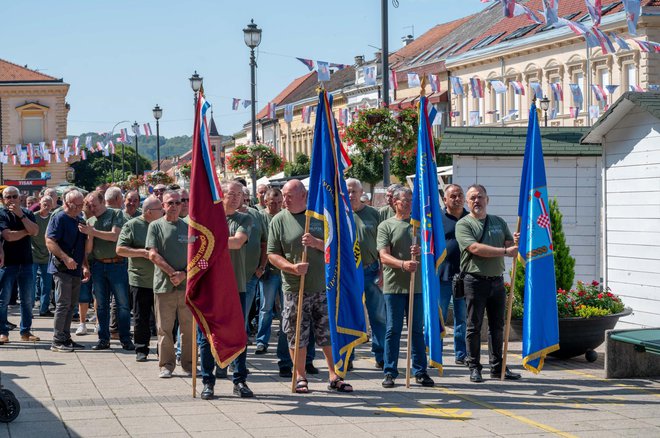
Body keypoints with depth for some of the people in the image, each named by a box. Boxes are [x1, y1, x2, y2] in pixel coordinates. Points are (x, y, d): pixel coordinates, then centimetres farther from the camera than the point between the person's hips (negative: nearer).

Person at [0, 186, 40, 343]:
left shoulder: (27, 213, 10)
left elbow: (35, 231, -7)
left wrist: (21, 215, -14)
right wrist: (26, 231, -4)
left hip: (26, 262, 4)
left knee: (28, 299, 6)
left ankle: (26, 331, 14)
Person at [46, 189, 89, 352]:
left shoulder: (80, 220, 15)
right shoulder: (59, 218, -9)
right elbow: (50, 241, -18)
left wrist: (85, 266, 15)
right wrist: (66, 258, -25)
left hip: (76, 270, 8)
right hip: (62, 269, -8)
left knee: (71, 305, 10)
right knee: (63, 304, -8)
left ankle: (66, 338, 18)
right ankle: (57, 341, -3)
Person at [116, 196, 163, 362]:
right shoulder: (132, 226, -2)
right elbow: (120, 249, -6)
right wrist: (142, 252, -14)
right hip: (140, 280, -2)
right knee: (141, 318, 4)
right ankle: (141, 350, 15)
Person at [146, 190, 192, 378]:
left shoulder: (188, 227, 11)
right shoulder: (156, 226, 5)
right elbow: (153, 255, -4)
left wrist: (184, 274, -9)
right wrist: (172, 273, -11)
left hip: (187, 285, 2)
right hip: (163, 284, -2)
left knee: (189, 327, 2)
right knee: (164, 328, 1)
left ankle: (189, 365, 11)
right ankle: (166, 365, 9)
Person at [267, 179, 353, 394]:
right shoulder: (279, 220, 1)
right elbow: (272, 254, 0)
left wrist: (317, 243, -15)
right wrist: (292, 267, -15)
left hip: (323, 287, 1)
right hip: (294, 289, -1)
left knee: (329, 333, 4)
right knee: (297, 335, 3)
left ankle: (334, 376, 14)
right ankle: (300, 377, 17)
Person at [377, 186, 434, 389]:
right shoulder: (386, 226, 3)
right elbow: (384, 256, -7)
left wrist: (422, 250, -12)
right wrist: (403, 264, -25)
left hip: (417, 285, 3)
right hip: (393, 286, -3)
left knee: (417, 330, 7)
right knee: (393, 330, 0)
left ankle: (420, 371, 13)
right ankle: (390, 372, 6)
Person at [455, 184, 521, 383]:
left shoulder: (499, 222, 16)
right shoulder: (463, 224, -2)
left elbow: (510, 245, 12)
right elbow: (475, 248, -16)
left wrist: (516, 242, -13)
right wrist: (505, 251, -18)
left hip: (497, 280, 5)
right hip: (476, 280, -5)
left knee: (498, 326, 9)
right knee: (474, 326, -1)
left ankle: (498, 367, 16)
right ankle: (474, 368, 6)